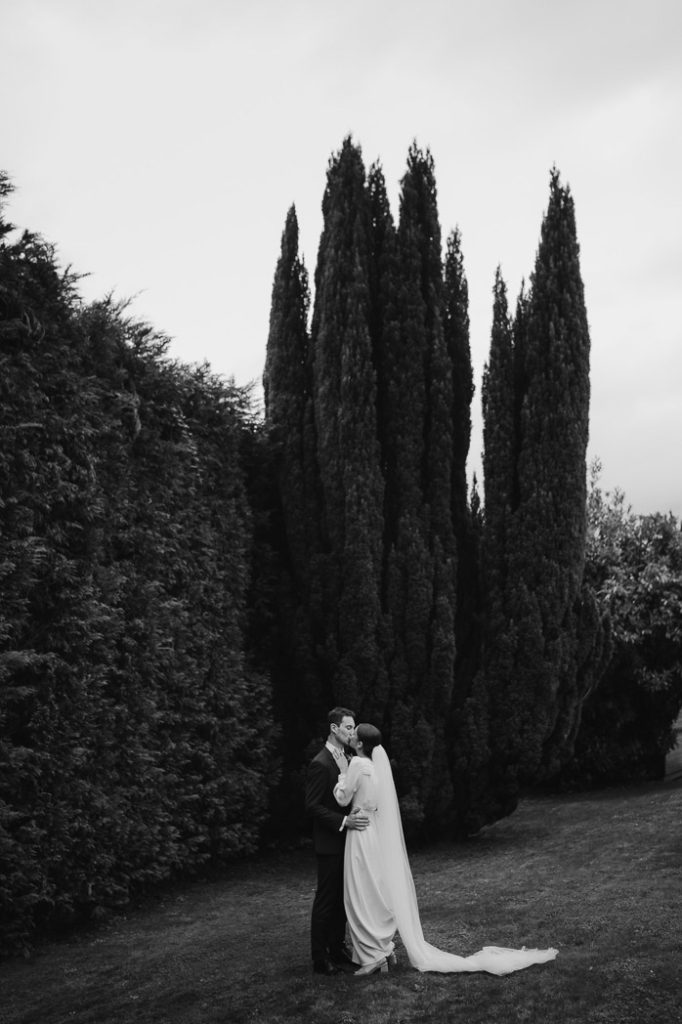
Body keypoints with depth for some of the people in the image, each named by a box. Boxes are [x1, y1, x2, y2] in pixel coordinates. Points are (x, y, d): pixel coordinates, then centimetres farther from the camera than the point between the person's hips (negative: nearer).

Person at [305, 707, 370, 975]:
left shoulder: (347, 758, 10)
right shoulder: (320, 764, -16)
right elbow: (312, 806, -18)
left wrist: (354, 816, 2)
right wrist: (344, 821, -25)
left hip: (346, 840, 8)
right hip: (330, 843, -8)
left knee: (342, 899, 13)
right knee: (326, 900, 0)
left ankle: (338, 950, 23)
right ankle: (320, 959, 8)